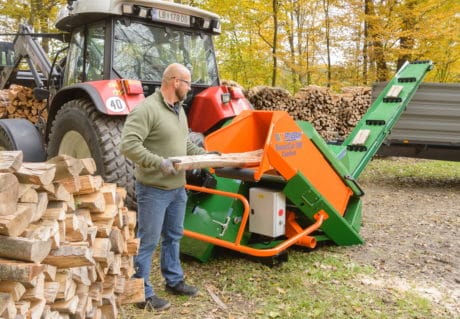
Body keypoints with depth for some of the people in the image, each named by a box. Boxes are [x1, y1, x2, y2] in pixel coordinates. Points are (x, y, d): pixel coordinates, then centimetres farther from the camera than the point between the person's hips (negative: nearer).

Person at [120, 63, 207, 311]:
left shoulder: (179, 110, 12)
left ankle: (174, 280, 37)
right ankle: (142, 293, 15)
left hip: (177, 187, 9)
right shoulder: (146, 109, -19)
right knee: (147, 241, 2)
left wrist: (204, 154, 12)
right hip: (153, 189, -9)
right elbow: (129, 145, -26)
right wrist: (159, 162, -30)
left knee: (173, 236, 20)